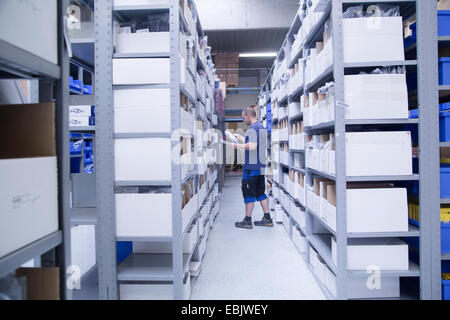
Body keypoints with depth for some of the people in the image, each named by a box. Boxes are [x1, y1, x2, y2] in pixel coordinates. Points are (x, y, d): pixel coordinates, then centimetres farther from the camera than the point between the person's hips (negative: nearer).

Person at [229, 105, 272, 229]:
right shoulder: (261, 127, 17)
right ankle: (267, 219, 17)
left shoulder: (253, 129, -14)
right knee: (260, 192, 14)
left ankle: (247, 221, 5)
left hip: (251, 166, -9)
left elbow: (252, 146, -27)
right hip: (261, 165, 9)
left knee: (248, 192, -2)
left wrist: (238, 146, -17)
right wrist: (240, 137, 28)